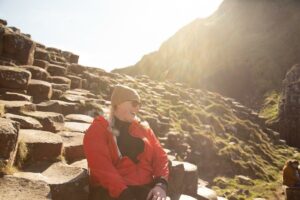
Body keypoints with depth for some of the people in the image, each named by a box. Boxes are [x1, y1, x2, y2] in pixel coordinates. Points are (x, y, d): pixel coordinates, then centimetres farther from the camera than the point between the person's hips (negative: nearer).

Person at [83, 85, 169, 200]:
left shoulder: (143, 129, 16)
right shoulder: (98, 130, 2)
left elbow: (160, 156, 10)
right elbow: (102, 167, -10)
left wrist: (161, 184, -7)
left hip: (146, 187, 4)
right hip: (111, 191, -3)